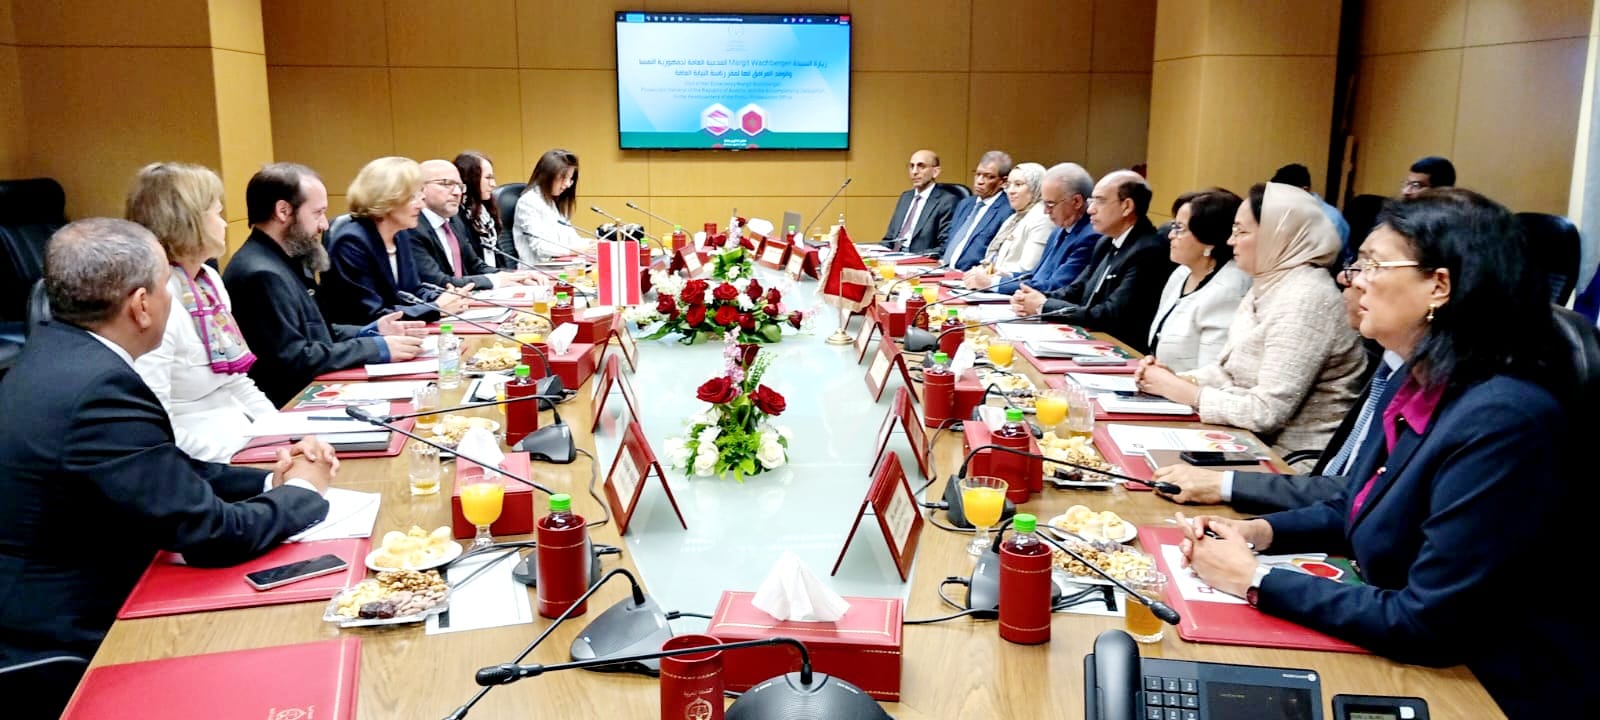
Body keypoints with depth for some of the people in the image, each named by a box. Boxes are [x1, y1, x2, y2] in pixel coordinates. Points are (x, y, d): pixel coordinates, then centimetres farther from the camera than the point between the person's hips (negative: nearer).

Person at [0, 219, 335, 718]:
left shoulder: (56, 353, 1)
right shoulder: (99, 387, -27)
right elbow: (211, 534, -24)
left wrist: (270, 481, 0)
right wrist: (302, 492, -7)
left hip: (47, 608, 8)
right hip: (68, 646, -8)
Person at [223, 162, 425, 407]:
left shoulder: (284, 260, 10)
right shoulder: (262, 275, -19)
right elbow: (294, 360, -21)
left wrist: (371, 332, 4)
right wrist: (377, 349, -16)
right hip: (287, 407, -9)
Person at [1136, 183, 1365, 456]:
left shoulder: (1305, 300, -20)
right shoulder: (1267, 286, 9)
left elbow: (1265, 412, -23)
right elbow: (1229, 370, 13)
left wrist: (1183, 392, -15)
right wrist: (1176, 379, -4)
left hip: (1295, 461, -8)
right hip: (1257, 442, 8)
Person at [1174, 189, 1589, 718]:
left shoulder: (1502, 421, -27)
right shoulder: (1419, 382, 2)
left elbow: (1425, 625, -26)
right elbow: (1357, 509, 15)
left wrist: (1257, 580, -19)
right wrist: (1257, 531, -2)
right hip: (1405, 658, 8)